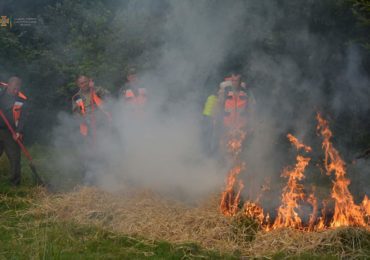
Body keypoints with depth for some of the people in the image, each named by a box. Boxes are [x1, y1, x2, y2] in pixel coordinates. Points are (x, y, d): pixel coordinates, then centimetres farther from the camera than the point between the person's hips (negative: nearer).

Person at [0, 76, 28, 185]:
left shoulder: (22, 100, -6)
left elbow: (22, 117, -9)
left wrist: (19, 131, -21)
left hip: (10, 133, -1)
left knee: (14, 156, 2)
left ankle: (15, 181, 14)